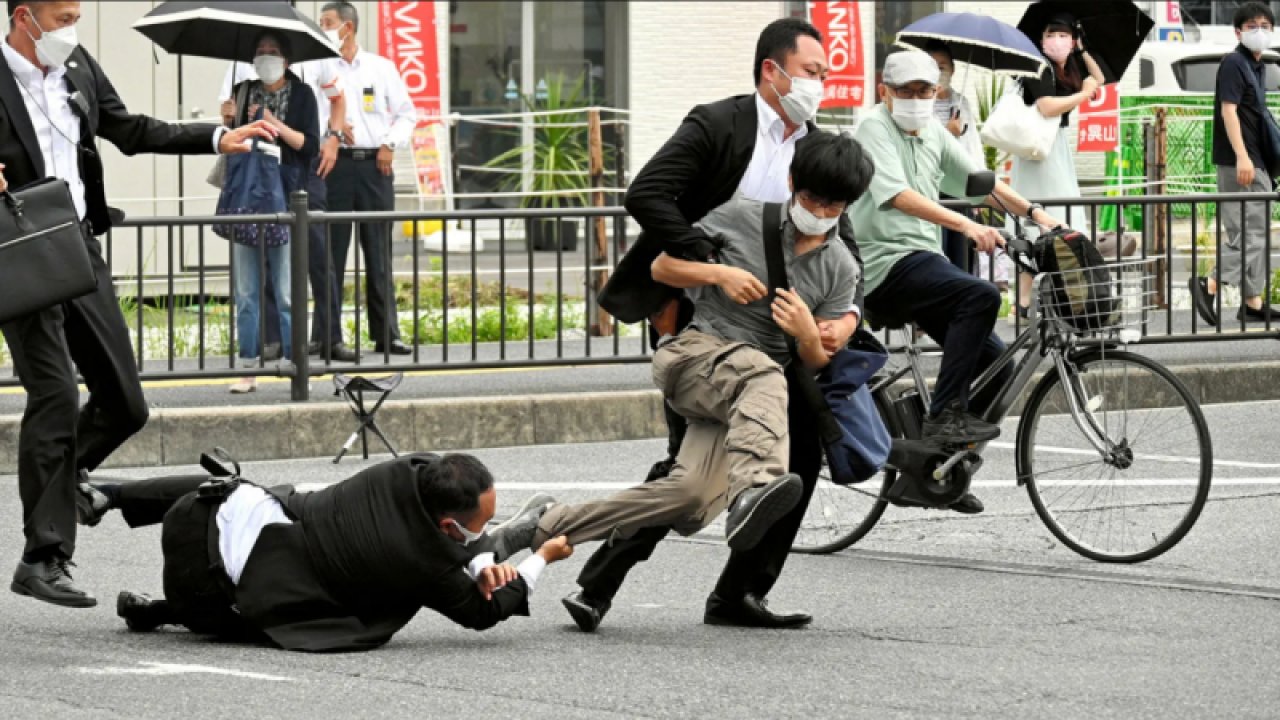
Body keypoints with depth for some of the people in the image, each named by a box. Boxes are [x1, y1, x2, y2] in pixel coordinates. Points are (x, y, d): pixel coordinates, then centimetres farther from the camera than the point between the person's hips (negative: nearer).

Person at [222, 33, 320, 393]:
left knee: (286, 289, -5)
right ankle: (248, 367, 4)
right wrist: (228, 124, -1)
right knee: (246, 290, 2)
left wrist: (274, 124, -12)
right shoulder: (244, 93, 13)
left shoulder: (301, 94, 3)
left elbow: (311, 146, -4)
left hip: (285, 197, -3)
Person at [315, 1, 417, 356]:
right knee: (331, 251, -3)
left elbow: (407, 113, 13)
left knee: (379, 253, 3)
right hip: (336, 164, -1)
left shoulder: (382, 68, 10)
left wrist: (391, 144, -1)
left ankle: (386, 334, 7)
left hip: (375, 166, 1)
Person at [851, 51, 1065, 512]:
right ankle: (945, 416, -28)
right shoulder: (875, 129, -9)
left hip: (924, 261, 9)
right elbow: (897, 195, -24)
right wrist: (967, 225, -35)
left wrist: (1035, 213, 5)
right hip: (888, 263, -9)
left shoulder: (933, 133, 17)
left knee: (995, 363, 4)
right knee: (981, 297, -31)